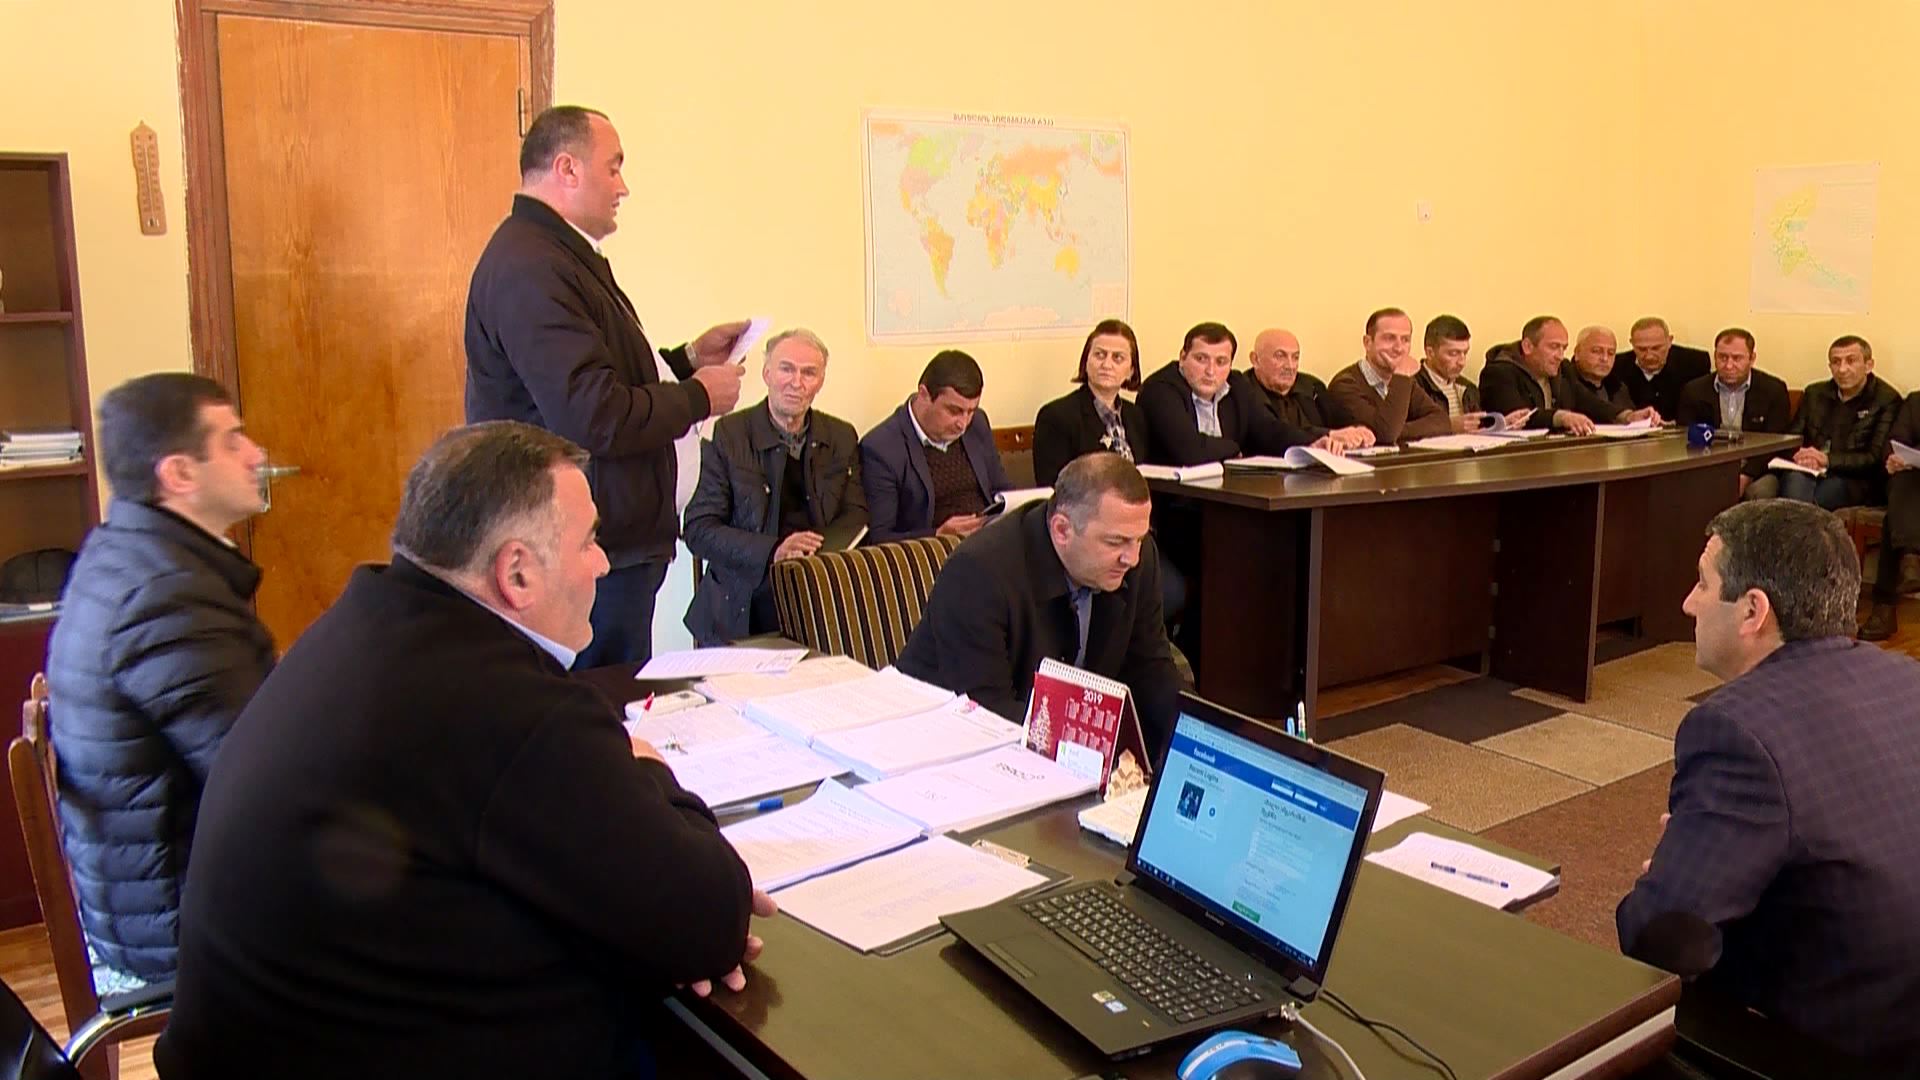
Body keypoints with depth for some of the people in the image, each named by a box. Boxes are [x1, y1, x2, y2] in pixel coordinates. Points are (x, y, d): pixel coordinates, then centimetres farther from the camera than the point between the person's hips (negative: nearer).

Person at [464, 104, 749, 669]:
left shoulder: (564, 256, 16)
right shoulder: (530, 269, -20)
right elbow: (592, 419, -27)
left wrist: (688, 358, 13)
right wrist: (698, 398, -13)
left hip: (613, 543, 11)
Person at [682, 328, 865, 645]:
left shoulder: (842, 438, 11)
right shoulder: (727, 435, -1)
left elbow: (856, 515, 11)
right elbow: (698, 530, -4)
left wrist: (815, 549, -12)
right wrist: (772, 551, -20)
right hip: (743, 607, -3)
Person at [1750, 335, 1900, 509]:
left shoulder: (1887, 400, 5)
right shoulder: (1814, 393, 19)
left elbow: (1876, 458, -4)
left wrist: (1828, 460, -17)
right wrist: (1800, 456, -9)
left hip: (1854, 479, -3)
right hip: (1808, 472, 3)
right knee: (1795, 478, -34)